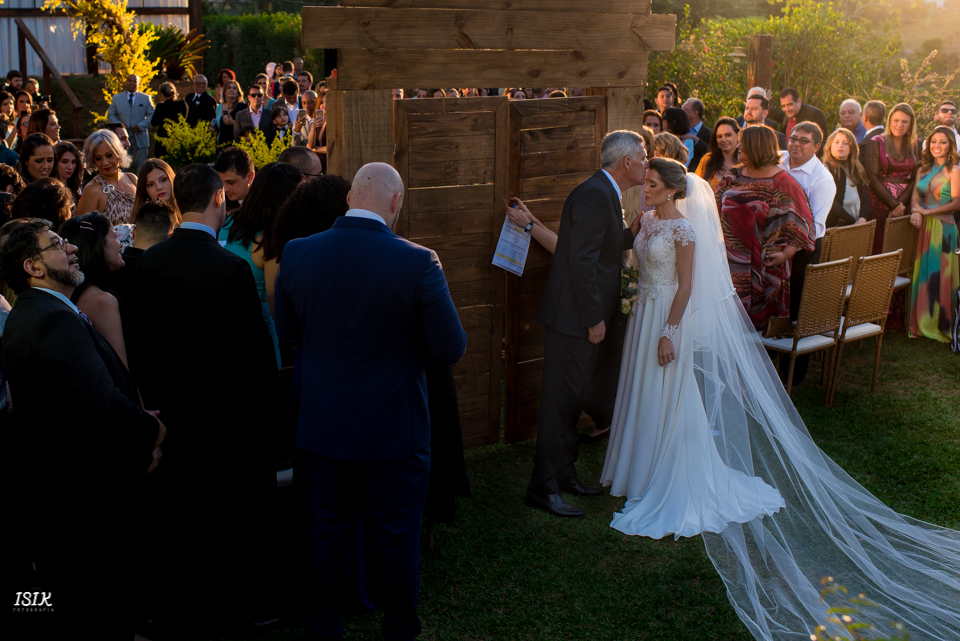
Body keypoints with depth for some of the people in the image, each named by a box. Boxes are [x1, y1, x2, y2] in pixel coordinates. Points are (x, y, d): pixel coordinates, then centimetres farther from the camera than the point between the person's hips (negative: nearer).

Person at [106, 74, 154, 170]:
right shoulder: (116, 98, 12)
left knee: (141, 165, 0)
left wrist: (140, 126, -12)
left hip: (140, 138, -1)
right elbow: (110, 115, 11)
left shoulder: (146, 98, 9)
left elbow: (152, 115, 3)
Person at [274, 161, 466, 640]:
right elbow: (451, 348, -13)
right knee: (396, 537, 12)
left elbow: (285, 331, 7)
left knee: (329, 532, 18)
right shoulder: (417, 262, -19)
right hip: (394, 430, -4)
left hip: (323, 426, 4)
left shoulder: (297, 253, -7)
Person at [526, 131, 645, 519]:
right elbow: (581, 260, -23)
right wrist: (594, 318, -21)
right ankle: (543, 488, 3)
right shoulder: (595, 196, -18)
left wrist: (636, 229, 9)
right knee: (560, 401, -4)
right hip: (573, 317, -10)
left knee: (570, 399, 18)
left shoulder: (604, 194, 14)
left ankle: (564, 475, 29)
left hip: (584, 316, 10)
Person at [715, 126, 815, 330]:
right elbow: (716, 208, 17)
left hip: (764, 265, -5)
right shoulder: (734, 176, 11)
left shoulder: (782, 183, -7)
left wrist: (785, 254, -18)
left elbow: (800, 222, -8)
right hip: (731, 262, 5)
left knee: (759, 317, 1)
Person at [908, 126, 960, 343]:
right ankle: (922, 323, 15)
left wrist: (927, 211, -12)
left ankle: (941, 325, 9)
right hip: (924, 227, 5)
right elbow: (915, 195, 8)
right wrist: (915, 211, -13)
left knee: (939, 275, -1)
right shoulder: (923, 168, 14)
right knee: (922, 274, 7)